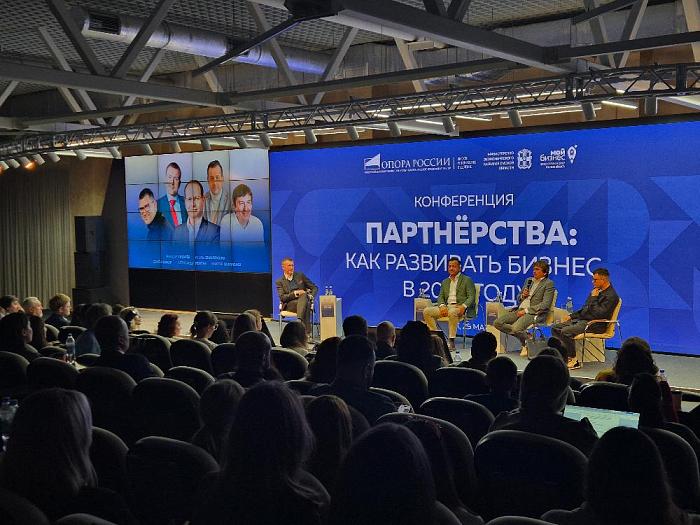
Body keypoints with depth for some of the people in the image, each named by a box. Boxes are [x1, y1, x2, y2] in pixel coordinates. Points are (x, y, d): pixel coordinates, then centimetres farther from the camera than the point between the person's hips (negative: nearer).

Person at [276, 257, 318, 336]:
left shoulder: (300, 275, 17)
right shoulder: (279, 282, 11)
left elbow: (314, 287, 17)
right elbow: (282, 298, -2)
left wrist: (311, 296, -5)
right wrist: (295, 293, -15)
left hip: (303, 300, 2)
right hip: (289, 305, -2)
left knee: (304, 296, -37)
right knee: (305, 304, -36)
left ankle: (299, 320, -53)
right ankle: (307, 331, -47)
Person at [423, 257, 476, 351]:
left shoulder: (467, 280, 5)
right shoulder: (445, 282, 22)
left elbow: (471, 297, -4)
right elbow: (440, 297, 14)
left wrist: (463, 306, -24)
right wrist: (442, 306, -9)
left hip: (459, 307, -6)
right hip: (446, 307, 6)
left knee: (452, 312, -41)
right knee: (426, 311, -13)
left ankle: (451, 341, -35)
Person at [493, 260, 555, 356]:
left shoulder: (548, 284, 0)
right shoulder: (528, 280, 21)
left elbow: (545, 305, -11)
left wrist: (526, 310, -15)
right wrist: (522, 296, 2)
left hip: (534, 313, -7)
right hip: (519, 310, 7)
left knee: (516, 328, -33)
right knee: (497, 323, -13)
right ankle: (522, 335, -1)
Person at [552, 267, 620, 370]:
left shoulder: (611, 296, -14)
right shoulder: (596, 291, 15)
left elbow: (598, 314, -23)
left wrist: (594, 298, -15)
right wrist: (571, 316, 13)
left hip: (595, 325, -10)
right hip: (581, 319, 10)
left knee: (565, 331, -27)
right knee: (555, 327, -1)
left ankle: (574, 360, -14)